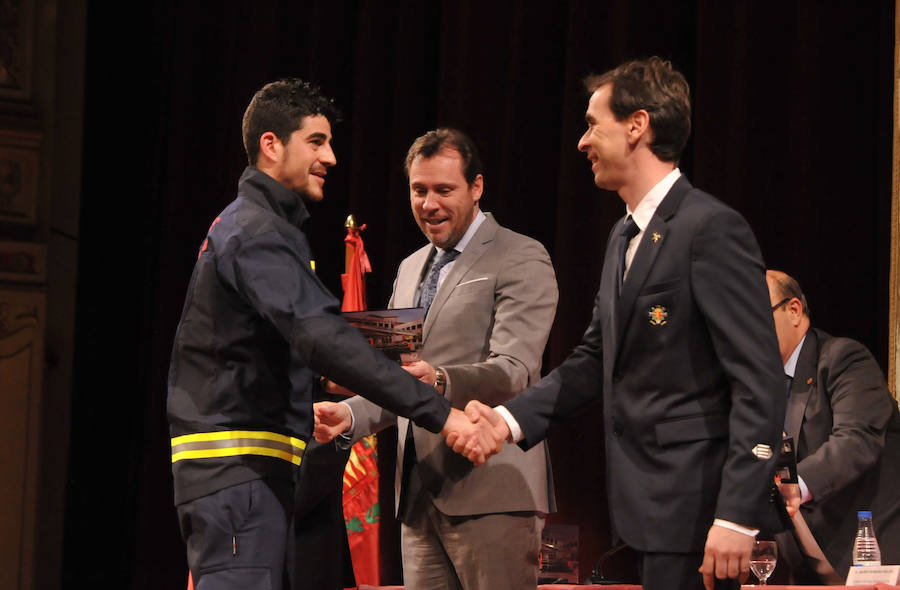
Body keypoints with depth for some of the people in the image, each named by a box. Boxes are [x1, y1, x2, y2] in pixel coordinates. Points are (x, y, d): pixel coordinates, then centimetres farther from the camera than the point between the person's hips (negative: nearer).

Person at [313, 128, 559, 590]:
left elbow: (514, 370, -15)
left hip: (491, 492, -7)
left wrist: (439, 381, -34)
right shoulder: (410, 269, 22)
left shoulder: (520, 259, -2)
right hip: (419, 495, 7)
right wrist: (350, 414, 5)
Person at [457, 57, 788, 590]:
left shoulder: (713, 229, -14)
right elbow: (595, 359, 19)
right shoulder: (625, 235, 17)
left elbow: (760, 381, -18)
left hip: (694, 505, -9)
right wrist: (509, 420, 4)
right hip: (649, 504, 9)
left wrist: (736, 516, -23)